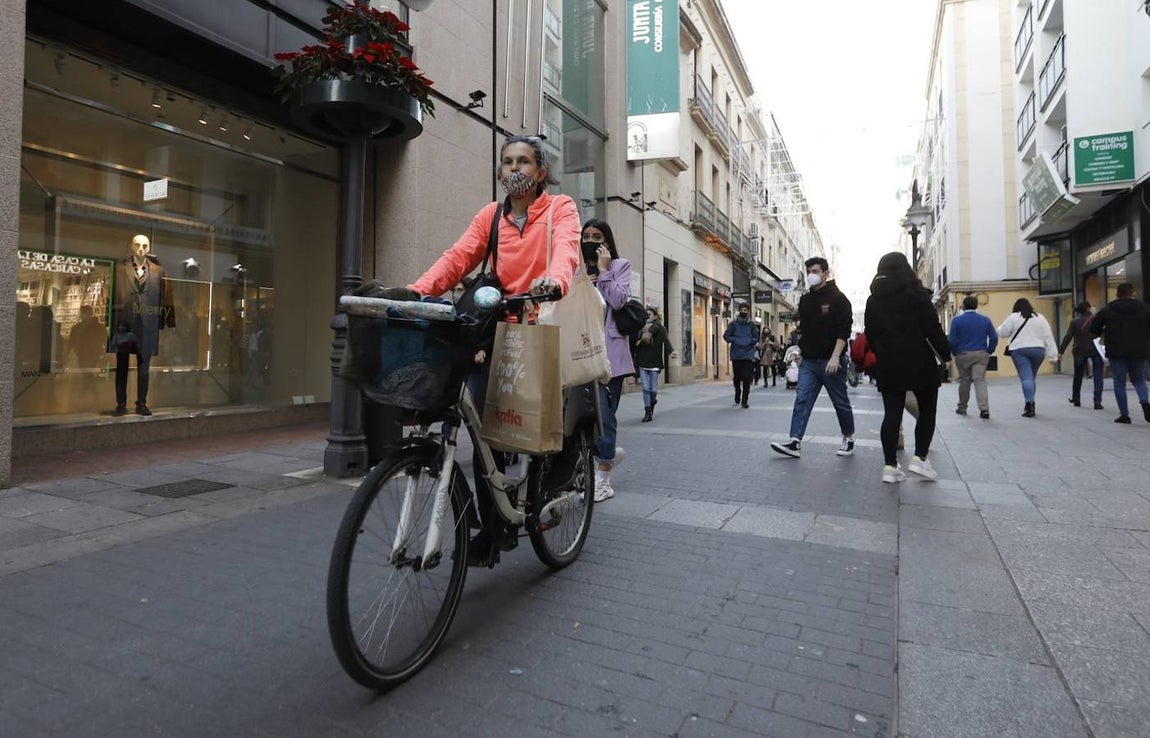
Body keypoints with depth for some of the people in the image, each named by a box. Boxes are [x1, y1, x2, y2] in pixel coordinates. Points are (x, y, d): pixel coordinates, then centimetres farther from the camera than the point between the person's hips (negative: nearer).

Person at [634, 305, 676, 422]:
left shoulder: (660, 328, -1)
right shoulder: (641, 328, 8)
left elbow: (666, 340, -16)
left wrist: (671, 351, -34)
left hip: (654, 362, -2)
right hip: (642, 363, 2)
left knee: (653, 389, 4)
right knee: (645, 387, -3)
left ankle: (652, 407, 32)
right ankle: (648, 413, 2)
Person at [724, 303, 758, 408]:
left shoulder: (751, 324, 4)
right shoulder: (733, 323, 3)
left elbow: (756, 338, 8)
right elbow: (726, 336, 4)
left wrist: (749, 341, -11)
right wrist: (735, 341, -10)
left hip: (748, 355, -1)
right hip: (736, 355, 1)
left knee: (747, 378, -7)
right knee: (737, 377, 11)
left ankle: (744, 401, -1)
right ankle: (737, 394, 38)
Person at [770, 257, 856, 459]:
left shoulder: (838, 298, -6)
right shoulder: (805, 300, 12)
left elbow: (844, 331, -13)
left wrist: (835, 357, -21)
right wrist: (799, 348, 9)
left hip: (831, 361, -5)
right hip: (808, 361, 5)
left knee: (841, 403, 7)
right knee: (802, 400, -5)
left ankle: (848, 439, 26)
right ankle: (795, 443, -8)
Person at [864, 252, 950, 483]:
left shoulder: (873, 299, 8)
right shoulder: (915, 294, -5)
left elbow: (870, 335, 10)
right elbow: (933, 327, -9)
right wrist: (945, 355, -2)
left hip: (888, 365, 4)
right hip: (919, 362, -4)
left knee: (892, 413, 4)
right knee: (927, 410, 11)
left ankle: (890, 466, 1)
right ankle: (919, 458, 6)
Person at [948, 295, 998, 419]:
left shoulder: (957, 320, -5)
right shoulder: (985, 320, 3)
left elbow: (952, 340, -8)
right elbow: (994, 337, 0)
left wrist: (954, 353, 6)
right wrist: (989, 351, 11)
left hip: (962, 354, -1)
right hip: (981, 354, 1)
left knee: (964, 381, 11)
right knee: (980, 380, -2)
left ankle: (962, 408, 22)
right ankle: (984, 409, -14)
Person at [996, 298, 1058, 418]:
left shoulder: (1014, 317, -2)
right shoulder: (1040, 317, 9)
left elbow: (1002, 332, 3)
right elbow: (1048, 337, 8)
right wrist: (1053, 355, 9)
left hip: (1019, 350, -4)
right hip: (1038, 350, 4)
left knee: (1026, 377, -9)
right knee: (1032, 377, 16)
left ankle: (1029, 405, -17)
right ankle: (1030, 403, 22)